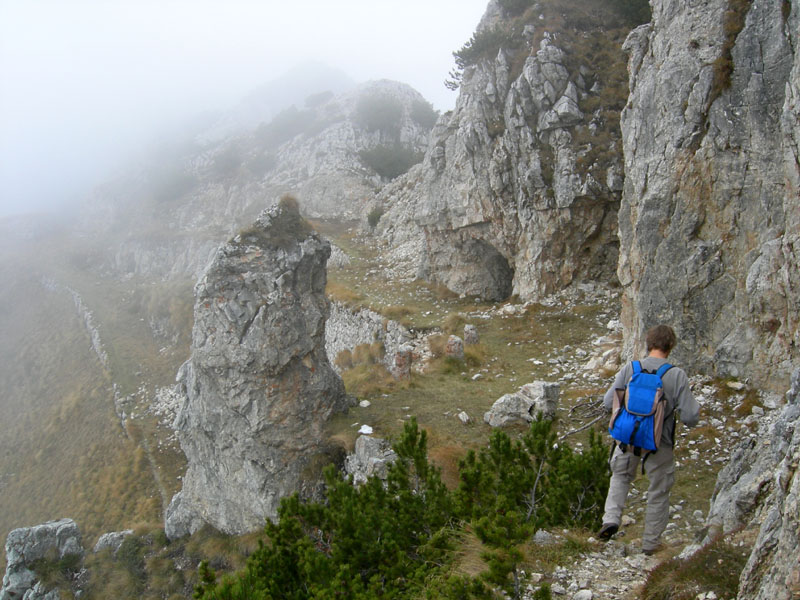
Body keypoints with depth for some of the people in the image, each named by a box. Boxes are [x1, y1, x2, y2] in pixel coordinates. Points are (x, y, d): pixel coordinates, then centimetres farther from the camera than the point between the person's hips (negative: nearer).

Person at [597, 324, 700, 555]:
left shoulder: (630, 369, -11)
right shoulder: (677, 375, -16)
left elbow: (608, 403, -7)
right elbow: (690, 417, -18)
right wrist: (695, 409, 5)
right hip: (660, 444, -1)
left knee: (621, 476, 28)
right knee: (659, 492, 18)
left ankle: (611, 518, 8)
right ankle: (650, 542, 29)